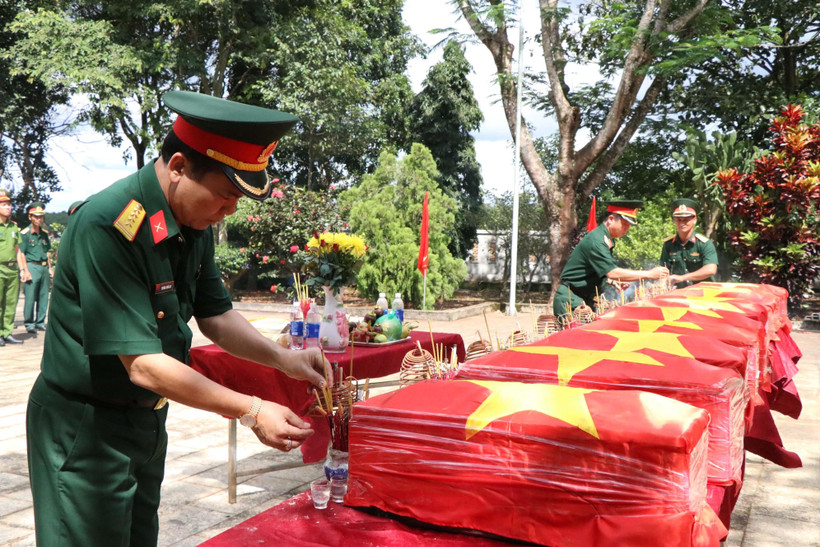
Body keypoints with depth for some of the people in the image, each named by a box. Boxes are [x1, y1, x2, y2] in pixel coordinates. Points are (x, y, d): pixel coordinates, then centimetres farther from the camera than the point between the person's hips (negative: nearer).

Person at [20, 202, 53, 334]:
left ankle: (40, 322, 17)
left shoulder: (44, 233, 14)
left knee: (43, 296, 8)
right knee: (30, 297, -4)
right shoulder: (25, 233, -6)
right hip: (32, 266, -6)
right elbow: (21, 254, -7)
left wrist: (50, 268, 18)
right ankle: (29, 324, 3)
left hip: (44, 267, 6)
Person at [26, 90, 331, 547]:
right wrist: (252, 412, -26)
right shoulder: (108, 226, -28)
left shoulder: (196, 224, -1)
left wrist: (283, 359, -7)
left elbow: (216, 316, 8)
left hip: (148, 420, 8)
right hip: (86, 430, -8)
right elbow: (143, 365, -29)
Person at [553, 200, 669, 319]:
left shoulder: (607, 241, 11)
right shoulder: (594, 241, -21)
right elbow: (613, 273, -28)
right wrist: (649, 274, -25)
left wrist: (614, 282, 5)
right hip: (570, 299, -9)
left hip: (588, 300, 10)